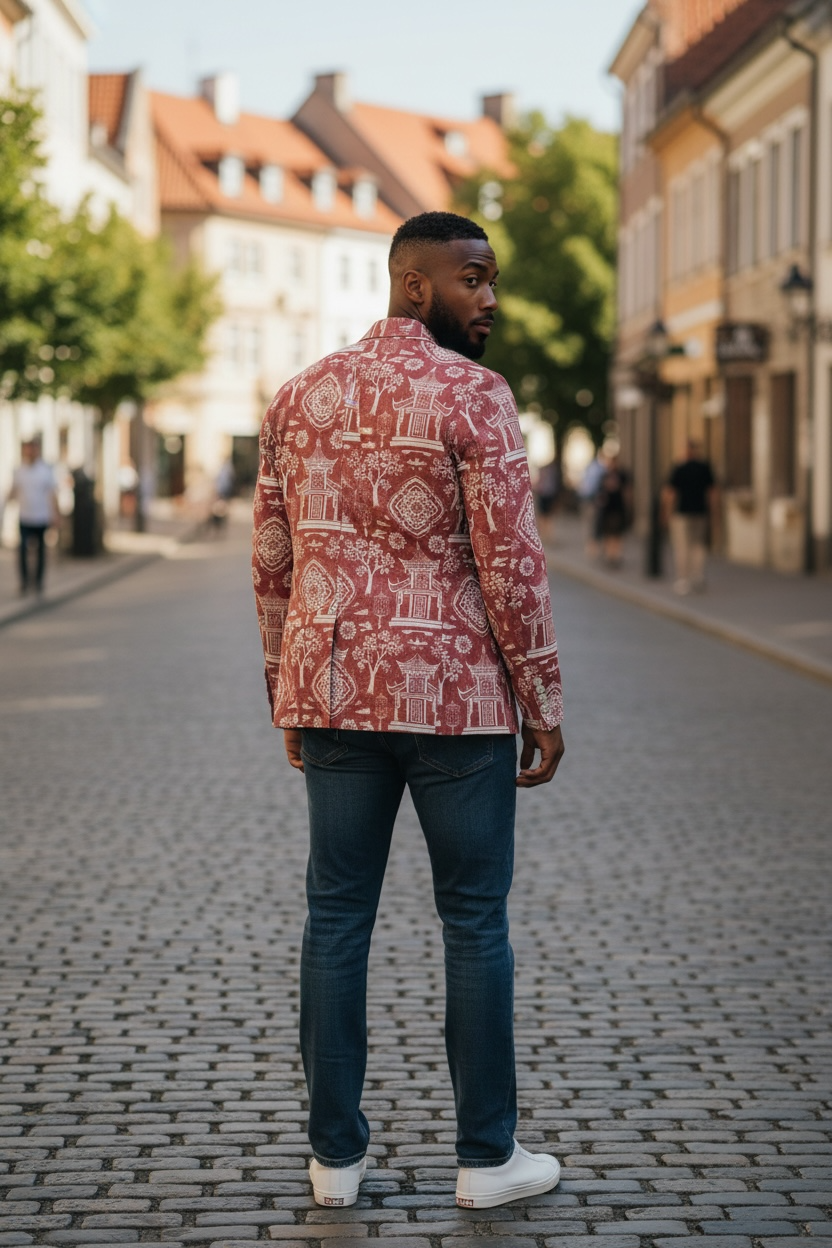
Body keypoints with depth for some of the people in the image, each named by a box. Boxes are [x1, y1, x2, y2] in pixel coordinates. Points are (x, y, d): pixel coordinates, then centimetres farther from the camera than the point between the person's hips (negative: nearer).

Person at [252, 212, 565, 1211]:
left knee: (337, 920, 9)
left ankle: (336, 1155, 15)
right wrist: (544, 705, -6)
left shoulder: (302, 396, 8)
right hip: (454, 698, -5)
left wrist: (289, 698, 19)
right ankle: (487, 1155, 12)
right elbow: (510, 564, -13)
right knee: (474, 922, 5)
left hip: (336, 693, 5)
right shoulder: (472, 395, -11)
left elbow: (272, 561, 11)